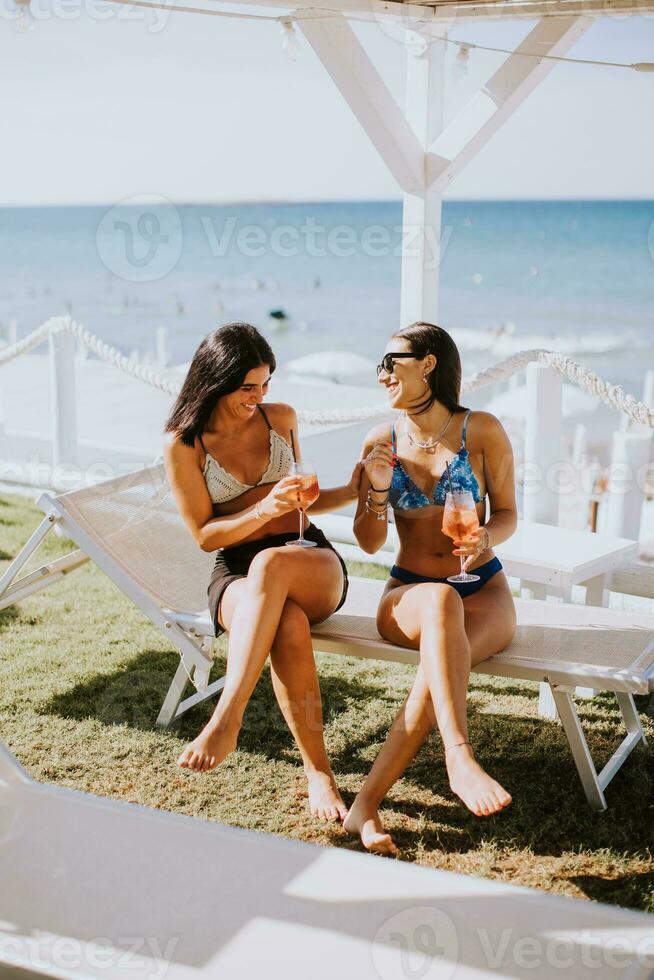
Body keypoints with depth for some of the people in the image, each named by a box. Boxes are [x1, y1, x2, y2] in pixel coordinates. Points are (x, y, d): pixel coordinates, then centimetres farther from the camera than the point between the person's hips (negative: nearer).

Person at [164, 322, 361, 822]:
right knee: (288, 626, -39)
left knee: (269, 564, -39)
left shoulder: (282, 418, 11)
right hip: (235, 576, -1)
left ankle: (226, 720, -44)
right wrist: (264, 510, -17)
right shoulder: (184, 445, 1)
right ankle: (318, 774, -31)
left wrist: (351, 491, 5)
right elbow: (204, 535, -1)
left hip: (313, 560, 1)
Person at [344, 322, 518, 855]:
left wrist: (485, 537, -18)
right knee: (441, 602, -38)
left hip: (484, 591, 0)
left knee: (441, 661, -34)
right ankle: (460, 760, -47)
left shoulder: (482, 430, -4)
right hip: (408, 593, 1)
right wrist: (378, 492, -14)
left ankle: (367, 801, -31)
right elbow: (369, 543, 5)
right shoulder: (381, 441, 2)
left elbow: (507, 513, 4)